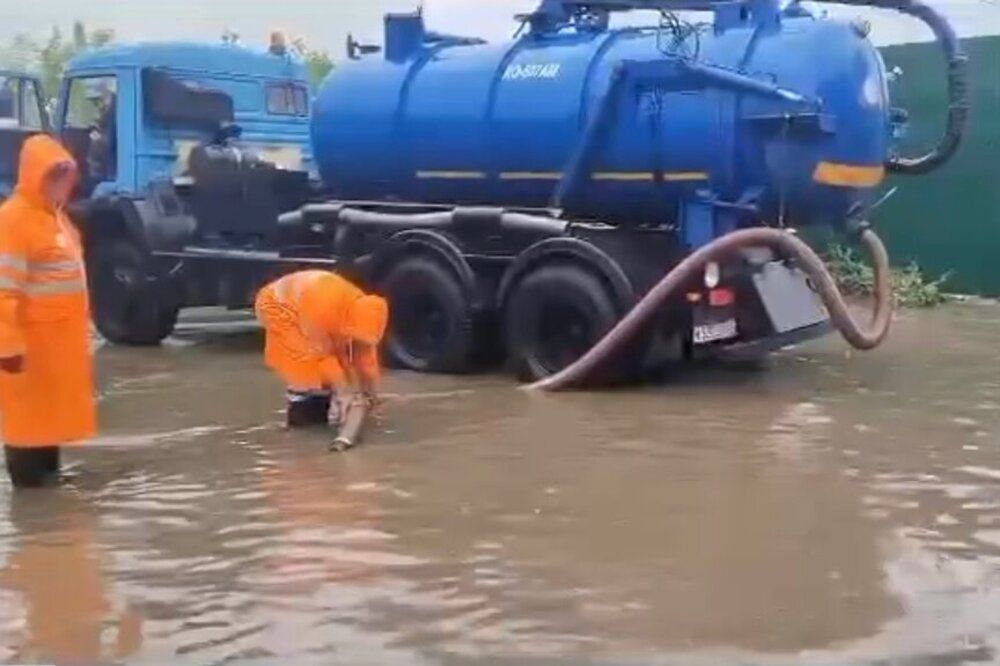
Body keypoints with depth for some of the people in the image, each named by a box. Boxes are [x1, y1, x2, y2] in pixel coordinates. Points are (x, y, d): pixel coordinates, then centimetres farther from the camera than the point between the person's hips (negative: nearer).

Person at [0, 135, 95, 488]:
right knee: (28, 411, 0)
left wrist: (81, 328, 21)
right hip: (32, 339, -9)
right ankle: (29, 478, 9)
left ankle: (48, 471, 28)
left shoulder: (56, 215, 14)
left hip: (61, 336, 9)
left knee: (53, 405, 17)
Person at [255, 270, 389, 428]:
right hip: (278, 305, -7)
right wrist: (343, 393, -28)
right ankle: (301, 400, -15)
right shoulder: (320, 313, -43)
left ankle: (322, 403, 3)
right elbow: (321, 356, -32)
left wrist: (371, 397, -5)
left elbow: (366, 356, -10)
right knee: (309, 356, -25)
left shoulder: (362, 309, -21)